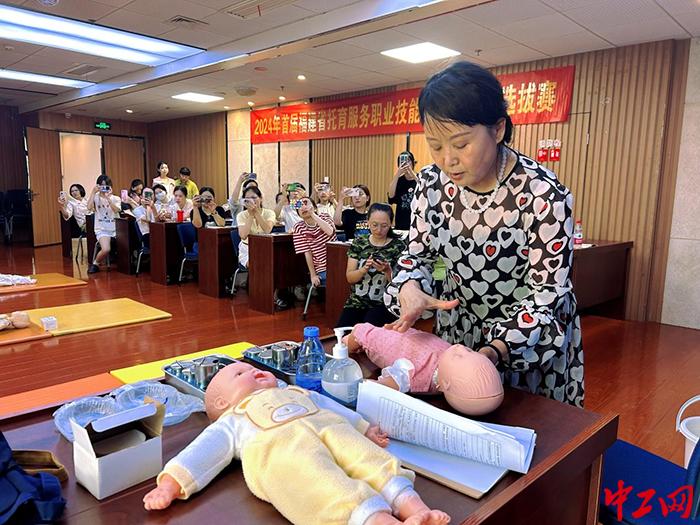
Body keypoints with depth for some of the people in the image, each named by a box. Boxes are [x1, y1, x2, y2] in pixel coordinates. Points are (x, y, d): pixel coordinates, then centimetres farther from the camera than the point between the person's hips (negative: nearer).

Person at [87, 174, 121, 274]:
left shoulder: (116, 198, 8)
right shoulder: (96, 197, 5)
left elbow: (116, 210, -12)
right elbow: (89, 207, -16)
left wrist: (108, 198, -19)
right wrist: (93, 192, -11)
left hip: (115, 229, 3)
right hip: (102, 229, -2)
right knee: (106, 249, -28)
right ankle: (95, 264, 2)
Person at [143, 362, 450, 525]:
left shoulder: (296, 393, 43)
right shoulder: (231, 421, 32)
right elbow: (207, 449, 20)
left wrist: (365, 429, 31)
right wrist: (170, 484, 5)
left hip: (331, 429, 5)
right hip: (278, 448, -4)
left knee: (372, 461, -22)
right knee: (328, 487, -33)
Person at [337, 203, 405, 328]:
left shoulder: (398, 246, -3)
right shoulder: (359, 242, 4)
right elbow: (350, 278, 2)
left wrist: (387, 270, -23)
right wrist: (364, 269, -18)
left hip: (384, 304, -2)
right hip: (357, 302, 3)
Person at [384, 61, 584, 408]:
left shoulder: (543, 195, -26)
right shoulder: (431, 183, -12)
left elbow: (546, 291, -23)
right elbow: (417, 253, -3)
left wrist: (495, 351, -37)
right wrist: (409, 289, -26)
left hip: (531, 334, -4)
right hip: (458, 327, 4)